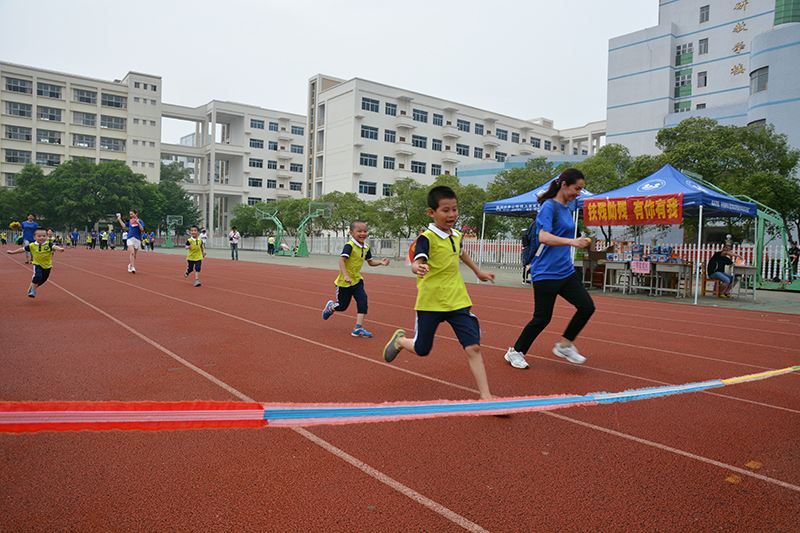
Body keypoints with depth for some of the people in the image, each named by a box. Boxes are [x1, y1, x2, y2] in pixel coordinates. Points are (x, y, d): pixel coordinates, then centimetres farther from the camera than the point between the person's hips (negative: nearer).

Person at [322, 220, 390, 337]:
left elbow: (370, 262, 14)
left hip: (357, 279, 6)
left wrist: (381, 262, -4)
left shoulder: (366, 247, 2)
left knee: (362, 300, -12)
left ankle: (358, 328, -6)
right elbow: (341, 260, -32)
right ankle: (330, 306, 44)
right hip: (344, 281, -6)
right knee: (342, 306, 7)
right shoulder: (349, 246, -22)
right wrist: (345, 275, -43)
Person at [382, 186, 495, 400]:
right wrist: (419, 268, -57)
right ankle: (400, 340, 45)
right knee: (422, 350, 12)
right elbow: (416, 263, -34)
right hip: (430, 302, -5)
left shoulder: (456, 236, 6)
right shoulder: (426, 238, -16)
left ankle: (486, 396, -2)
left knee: (473, 347, -7)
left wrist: (478, 272, 39)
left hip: (458, 301, 5)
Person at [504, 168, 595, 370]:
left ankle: (564, 345, 15)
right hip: (546, 273, -8)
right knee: (542, 318, -2)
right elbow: (544, 237, -27)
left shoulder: (566, 209, 13)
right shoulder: (549, 206, -12)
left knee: (587, 306, -2)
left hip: (565, 271, 8)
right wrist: (572, 241, -38)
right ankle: (515, 352, 17)